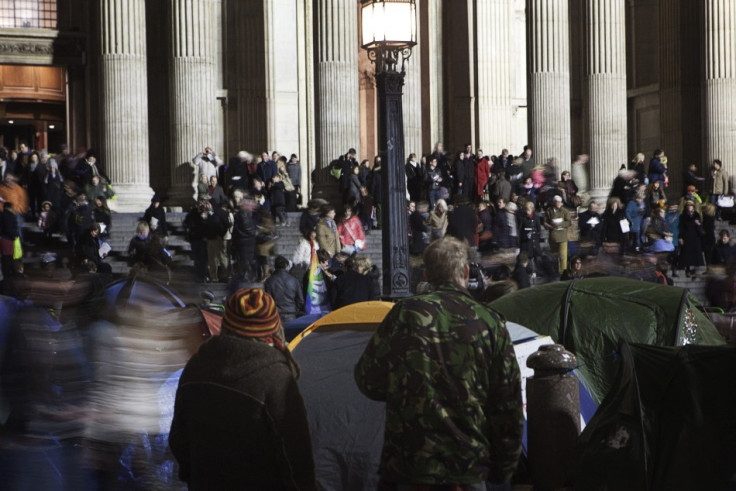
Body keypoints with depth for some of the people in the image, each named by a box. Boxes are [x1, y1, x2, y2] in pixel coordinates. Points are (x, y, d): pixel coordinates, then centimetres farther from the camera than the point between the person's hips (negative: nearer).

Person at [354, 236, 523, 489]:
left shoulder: (406, 313, -4)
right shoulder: (491, 323, 1)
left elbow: (369, 381, 2)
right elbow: (508, 405, 3)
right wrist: (504, 471, 13)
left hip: (410, 468, -1)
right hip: (470, 468, 1)